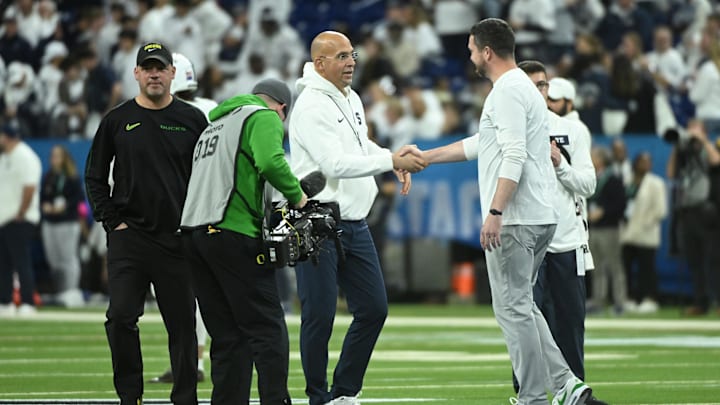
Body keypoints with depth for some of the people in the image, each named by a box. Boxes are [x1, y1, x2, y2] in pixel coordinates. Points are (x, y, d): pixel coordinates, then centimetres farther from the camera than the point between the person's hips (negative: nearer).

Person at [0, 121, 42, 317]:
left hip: (19, 221, -10)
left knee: (22, 262, -9)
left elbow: (29, 188, -20)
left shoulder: (24, 157, -11)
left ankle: (27, 304, -8)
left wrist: (20, 215, -19)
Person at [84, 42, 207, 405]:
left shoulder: (192, 120, 6)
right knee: (121, 318, -8)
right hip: (129, 236, 0)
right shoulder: (117, 120, 6)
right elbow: (94, 177, 11)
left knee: (182, 323, 2)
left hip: (179, 239, 0)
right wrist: (112, 221, 1)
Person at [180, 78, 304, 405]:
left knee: (228, 337, 9)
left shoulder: (215, 124, 28)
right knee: (268, 329, -7)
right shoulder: (264, 118, 2)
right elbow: (271, 162, -18)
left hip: (194, 231, 8)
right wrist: (296, 196, -4)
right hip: (233, 232, -8)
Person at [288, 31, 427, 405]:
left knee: (373, 309, 8)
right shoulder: (311, 107, -15)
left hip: (354, 223, 9)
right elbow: (335, 164, -23)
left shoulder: (351, 99, 14)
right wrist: (391, 161, -23)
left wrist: (396, 160, 10)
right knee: (320, 315, -5)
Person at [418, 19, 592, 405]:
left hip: (515, 222, -10)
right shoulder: (523, 88, 20)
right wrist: (424, 156, 36)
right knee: (521, 305, 16)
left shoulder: (508, 91, -13)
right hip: (541, 218, 10)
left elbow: (514, 157, -23)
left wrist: (495, 212, -26)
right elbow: (480, 144, 31)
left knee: (513, 307, -5)